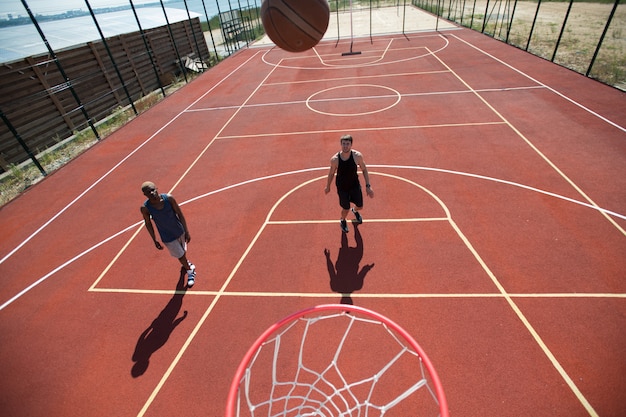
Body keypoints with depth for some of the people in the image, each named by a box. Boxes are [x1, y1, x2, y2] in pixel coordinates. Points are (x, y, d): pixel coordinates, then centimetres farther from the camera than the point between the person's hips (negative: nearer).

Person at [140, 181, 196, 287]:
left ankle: (186, 263, 60)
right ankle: (190, 272, 41)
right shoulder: (145, 208, -22)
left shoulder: (169, 198, -22)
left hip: (180, 232, 2)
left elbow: (180, 214, -12)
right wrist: (154, 240, 2)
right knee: (180, 256, 10)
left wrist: (186, 231, -9)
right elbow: (148, 223, -5)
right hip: (168, 238, -1)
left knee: (183, 252, 24)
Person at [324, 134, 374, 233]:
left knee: (360, 206, 15)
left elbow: (364, 170, -7)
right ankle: (342, 221, 47)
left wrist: (368, 186, -11)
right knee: (346, 209, 9)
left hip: (355, 185, 2)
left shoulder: (357, 156, -22)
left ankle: (354, 210, 56)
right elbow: (331, 173, -6)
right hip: (342, 187, -2)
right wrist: (328, 187, 7)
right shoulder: (335, 159, -24)